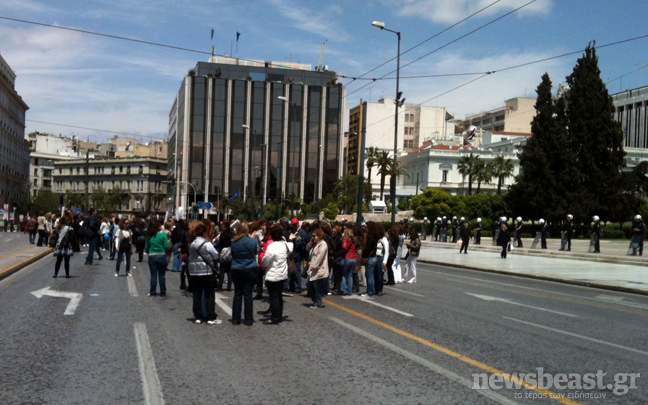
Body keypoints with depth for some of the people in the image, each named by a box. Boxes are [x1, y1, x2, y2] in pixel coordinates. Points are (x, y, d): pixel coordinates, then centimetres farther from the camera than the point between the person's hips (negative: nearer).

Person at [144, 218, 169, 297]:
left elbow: (146, 248, 2)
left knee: (153, 275, 9)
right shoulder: (163, 235, -9)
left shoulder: (148, 236, -1)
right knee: (162, 275, 8)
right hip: (161, 256, -1)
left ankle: (152, 292, 13)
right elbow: (166, 246, -12)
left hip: (152, 257, 1)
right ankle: (163, 292, 13)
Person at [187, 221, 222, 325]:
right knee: (210, 295, 2)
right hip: (206, 272, -5)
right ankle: (211, 318, 3)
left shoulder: (191, 243, 4)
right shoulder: (206, 243, -14)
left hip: (193, 272, 5)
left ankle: (198, 317, 13)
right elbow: (216, 256, -10)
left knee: (196, 295, 11)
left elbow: (189, 255, 10)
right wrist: (215, 269, 5)